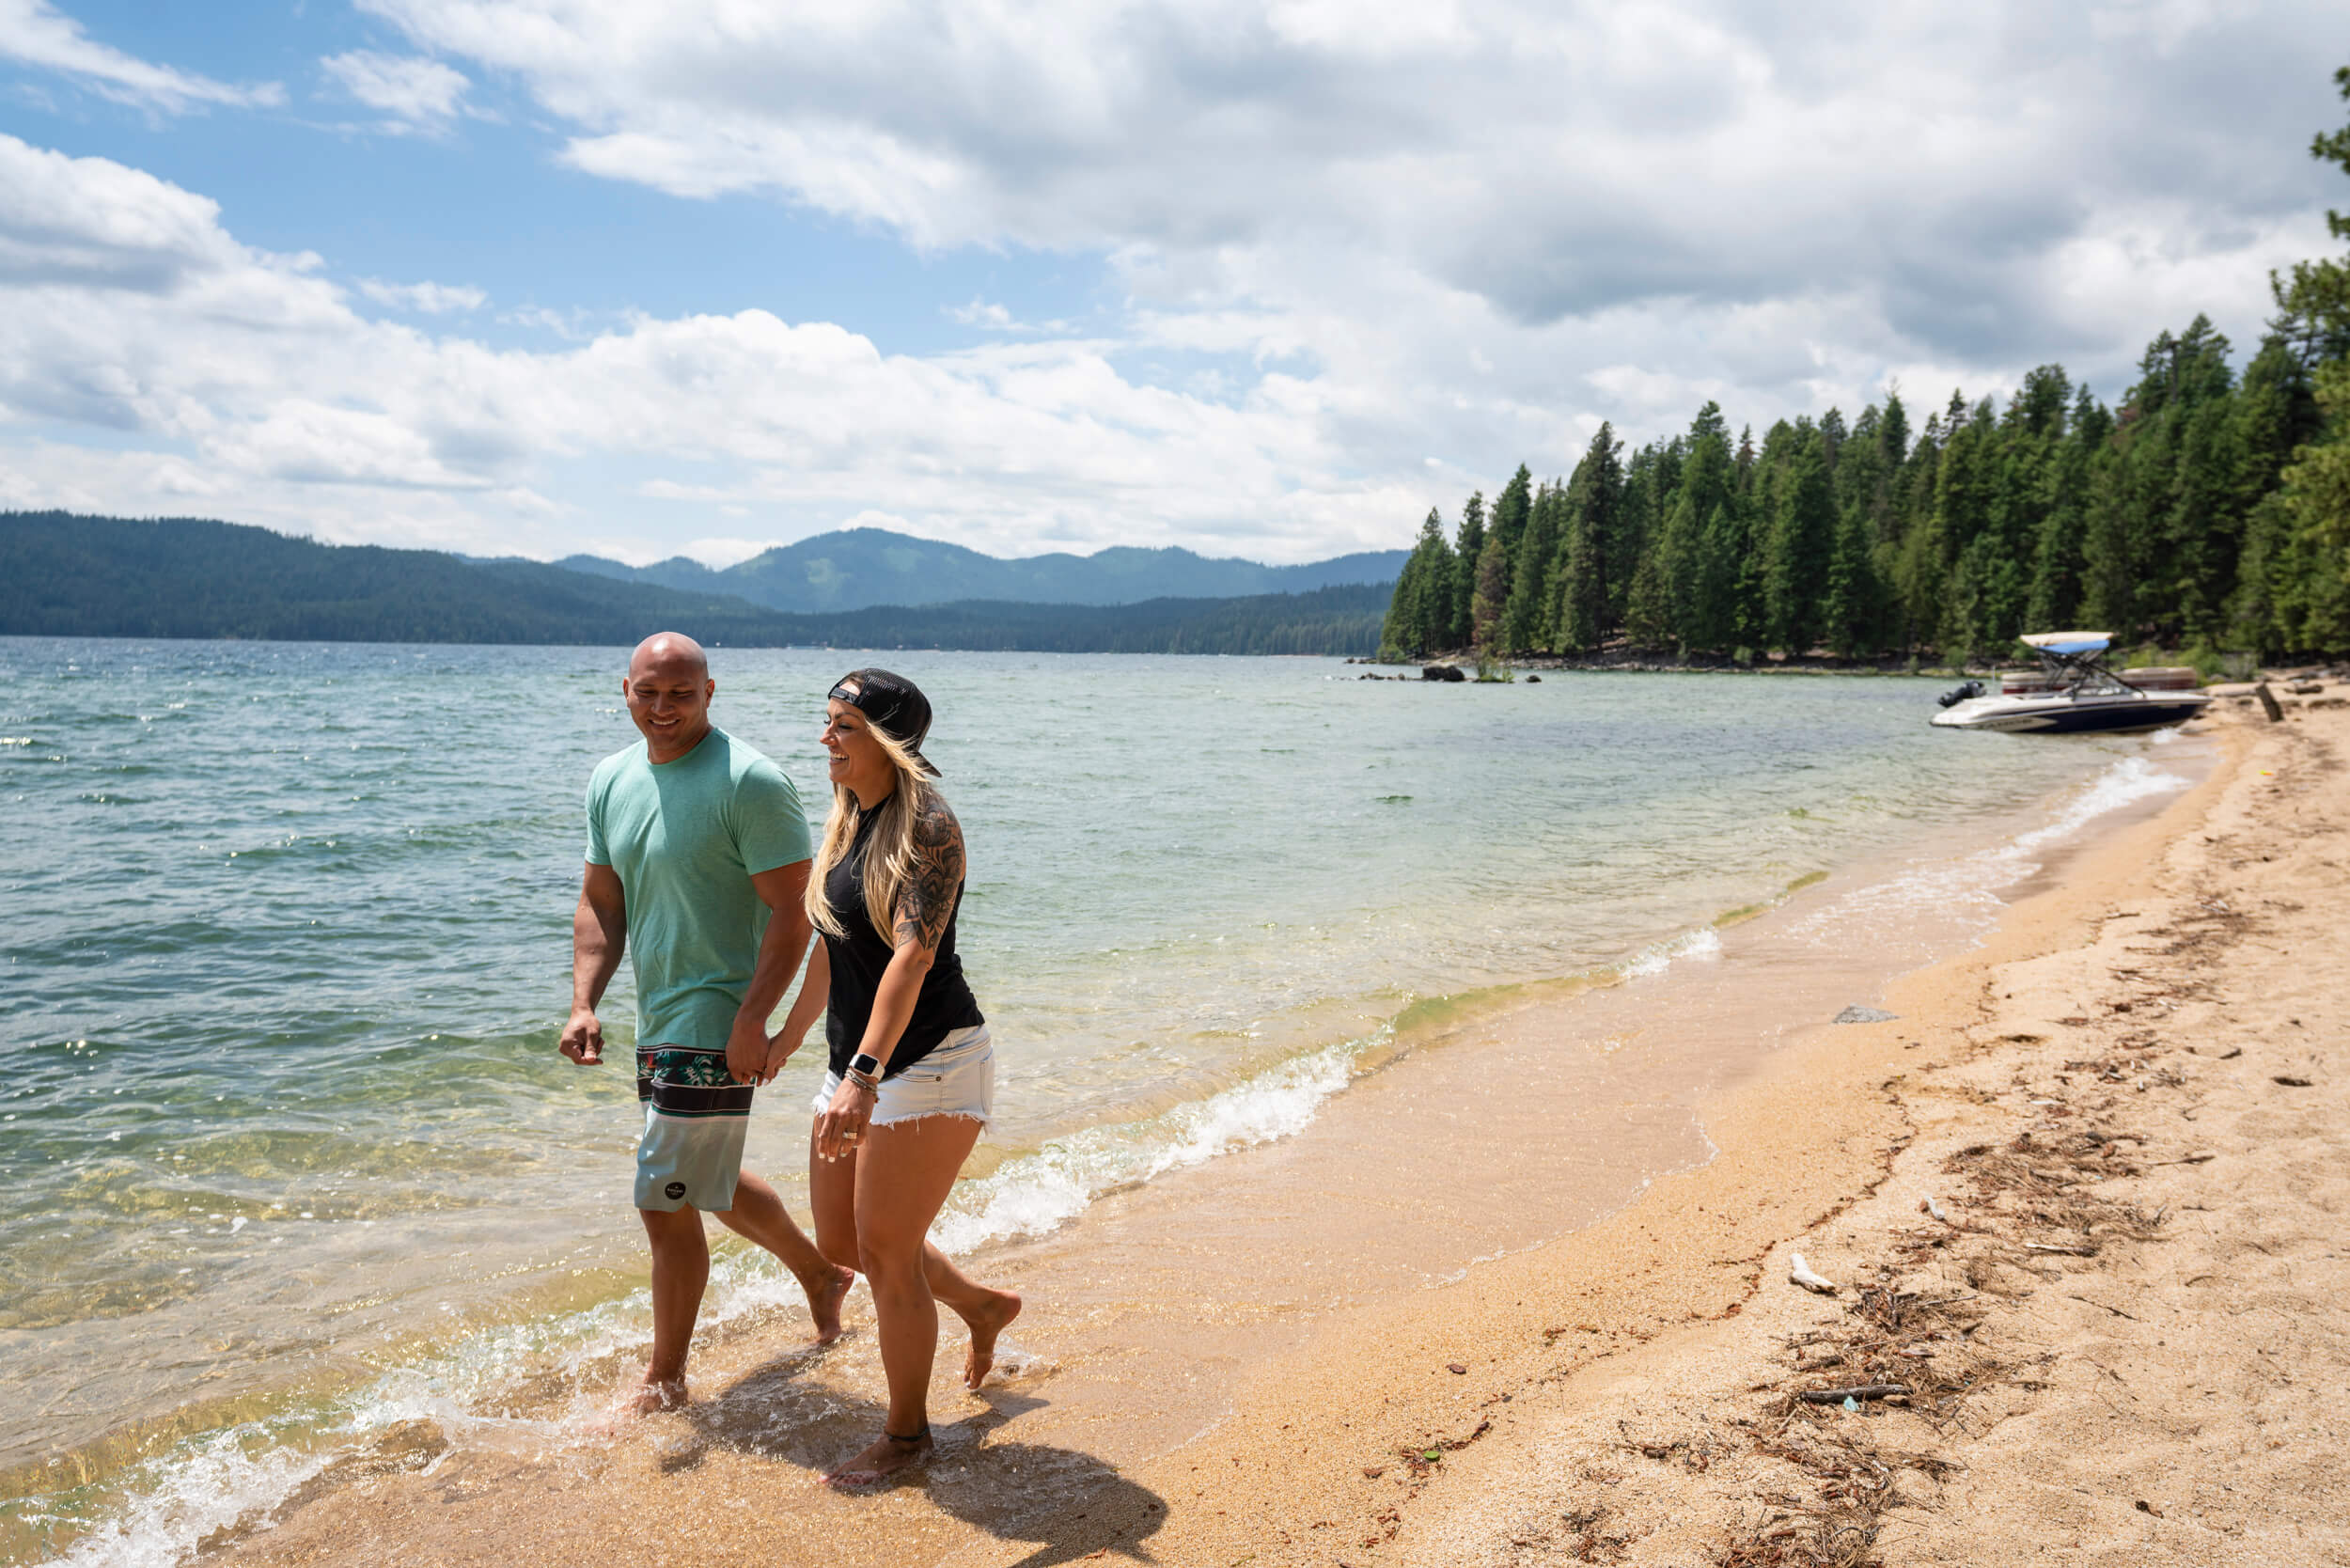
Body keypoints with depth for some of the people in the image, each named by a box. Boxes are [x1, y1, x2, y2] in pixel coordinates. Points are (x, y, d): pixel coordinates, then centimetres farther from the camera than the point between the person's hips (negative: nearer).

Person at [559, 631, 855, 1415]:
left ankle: (664, 1380, 16)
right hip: (657, 1023, 9)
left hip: (717, 1027, -9)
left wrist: (751, 1018, -25)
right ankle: (821, 1274, 45)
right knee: (709, 1182, 23)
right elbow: (600, 904, 11)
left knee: (666, 1199, -3)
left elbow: (791, 913, -18)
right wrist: (584, 1003, -1)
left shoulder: (751, 783, -16)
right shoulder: (611, 780, 7)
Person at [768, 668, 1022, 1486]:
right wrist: (789, 1035, 31)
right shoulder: (846, 819, 10)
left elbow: (913, 956, -29)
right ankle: (981, 1304, 39)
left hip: (930, 1063, -9)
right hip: (857, 1066, 9)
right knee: (840, 1244, 15)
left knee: (886, 1254, -1)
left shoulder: (927, 827, -17)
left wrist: (865, 1074, -39)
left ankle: (906, 1431, 21)